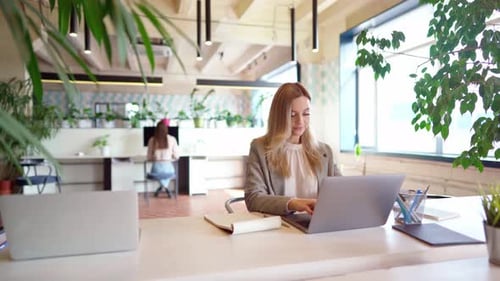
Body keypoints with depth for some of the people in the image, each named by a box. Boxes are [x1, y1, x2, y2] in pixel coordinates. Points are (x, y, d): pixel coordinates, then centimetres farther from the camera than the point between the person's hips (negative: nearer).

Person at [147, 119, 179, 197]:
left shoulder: (152, 140, 0)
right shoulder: (172, 139, -2)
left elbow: (149, 158, 5)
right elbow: (176, 156, 2)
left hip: (156, 169, 0)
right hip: (168, 169, 0)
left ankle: (162, 186, 19)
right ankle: (165, 188, 20)